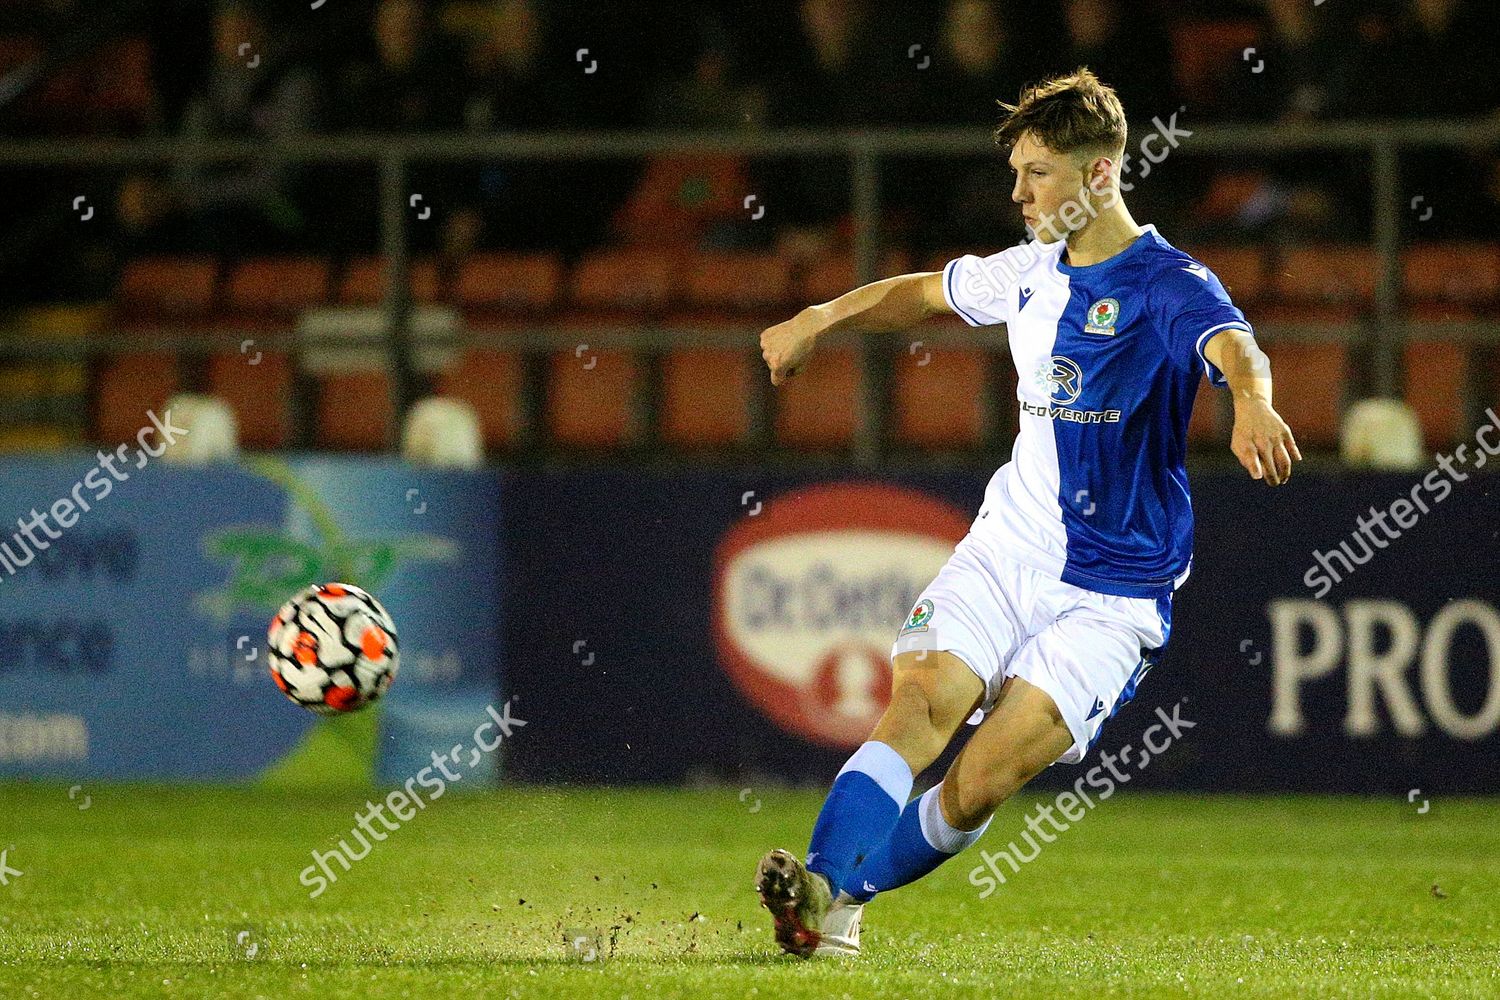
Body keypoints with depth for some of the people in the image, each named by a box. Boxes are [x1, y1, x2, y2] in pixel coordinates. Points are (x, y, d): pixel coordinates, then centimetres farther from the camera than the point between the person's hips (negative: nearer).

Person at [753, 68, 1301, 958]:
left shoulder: (1166, 284, -13)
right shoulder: (1031, 272, 10)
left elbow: (1233, 345, -36)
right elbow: (928, 292, 31)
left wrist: (1253, 403, -58)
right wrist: (820, 320, 35)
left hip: (1113, 592, -5)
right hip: (1006, 548, 5)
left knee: (984, 780, -16)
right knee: (922, 700, -20)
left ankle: (840, 897, -1)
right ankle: (823, 893, -33)